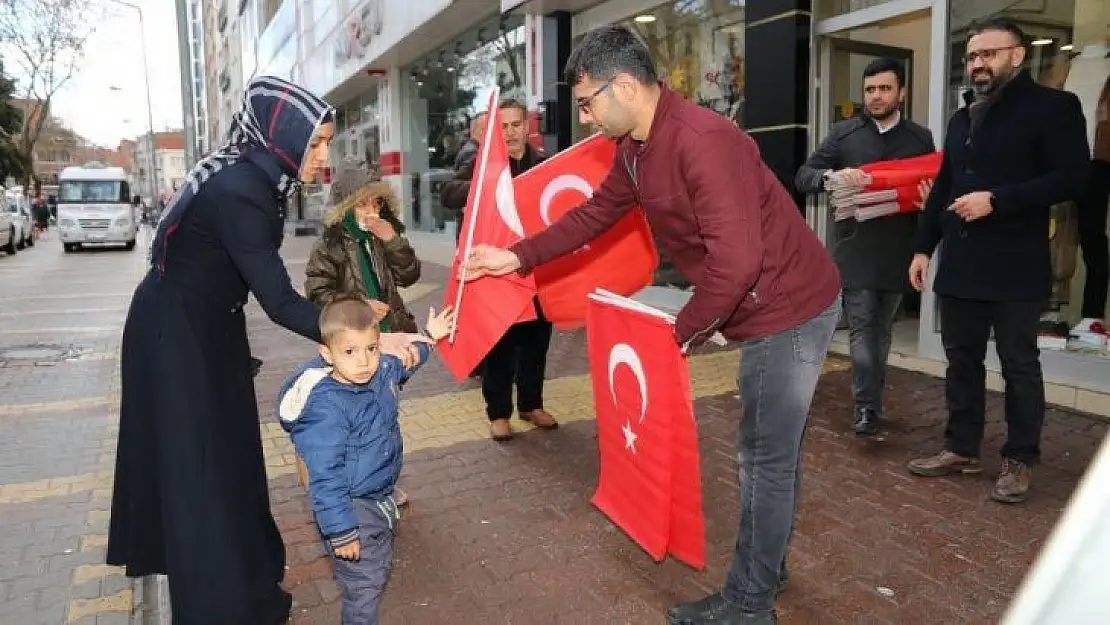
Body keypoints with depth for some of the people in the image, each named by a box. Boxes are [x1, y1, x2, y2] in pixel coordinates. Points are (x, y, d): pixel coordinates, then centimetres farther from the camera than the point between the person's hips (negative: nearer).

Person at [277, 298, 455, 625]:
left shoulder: (383, 371, -10)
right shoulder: (326, 408, -32)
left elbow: (404, 363, 18)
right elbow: (325, 477, -28)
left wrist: (429, 338, 21)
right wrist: (340, 531, -25)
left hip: (381, 498, 8)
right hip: (351, 509, -8)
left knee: (381, 565, 26)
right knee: (366, 581, 4)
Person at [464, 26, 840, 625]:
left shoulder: (700, 140, -27)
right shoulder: (634, 148, 4)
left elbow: (736, 259, -32)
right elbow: (595, 213, 16)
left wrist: (686, 330, -19)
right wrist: (517, 257, 12)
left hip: (789, 308, -10)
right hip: (767, 308, 10)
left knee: (766, 458, 3)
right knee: (772, 451, 21)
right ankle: (766, 570, 40)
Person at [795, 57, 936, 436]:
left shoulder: (920, 139, 9)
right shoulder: (844, 134, 3)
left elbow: (935, 190, 13)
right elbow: (803, 177, -2)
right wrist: (833, 175, -23)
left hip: (897, 254, 2)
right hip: (856, 251, -2)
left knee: (882, 332, 12)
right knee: (862, 330, -5)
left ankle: (871, 403, 23)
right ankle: (867, 407, -2)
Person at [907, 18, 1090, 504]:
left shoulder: (1053, 107, -3)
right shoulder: (962, 118, 18)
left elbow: (1071, 177, -12)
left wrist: (996, 200, -20)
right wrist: (924, 247, 12)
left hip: (1015, 268, -6)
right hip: (959, 267, 6)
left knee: (1018, 365, 4)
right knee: (961, 360, 11)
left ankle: (1020, 460, 17)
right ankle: (962, 448, 23)